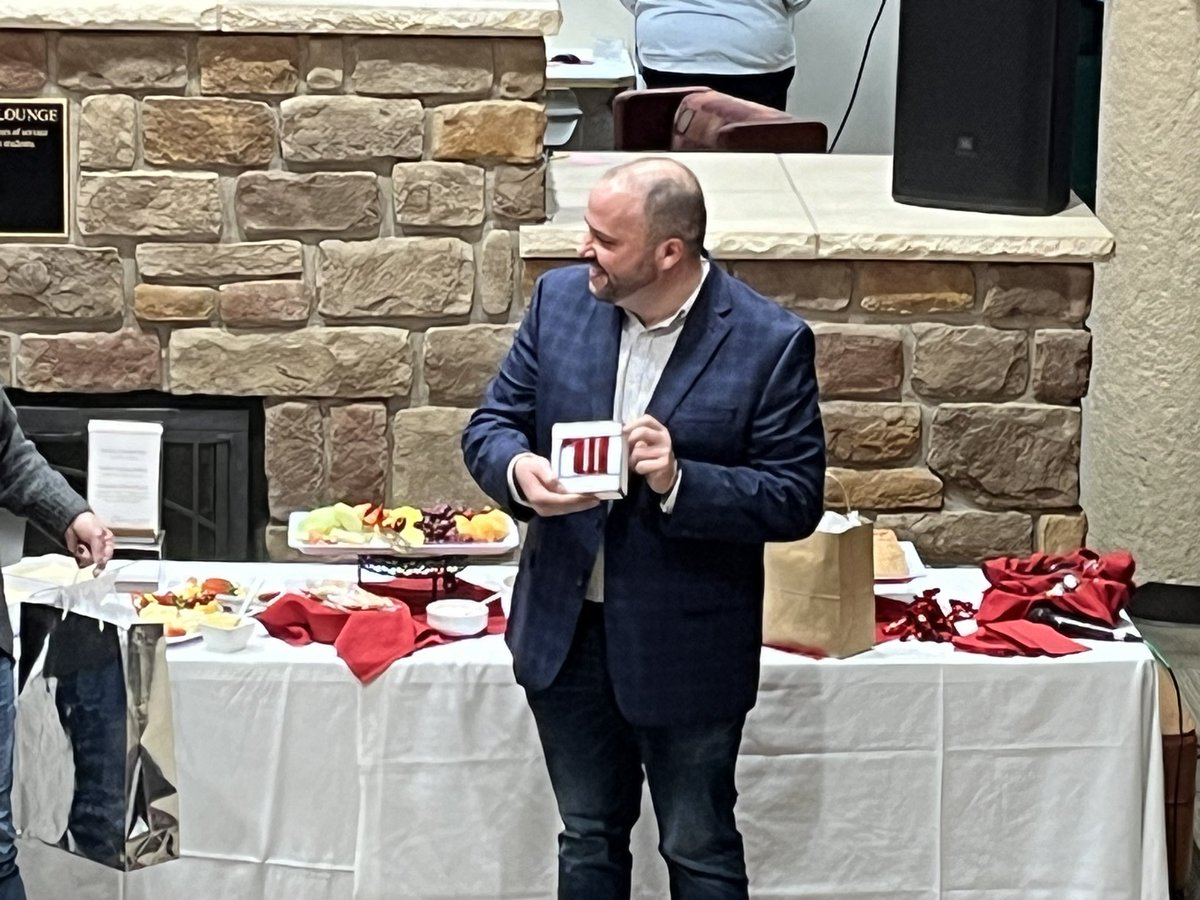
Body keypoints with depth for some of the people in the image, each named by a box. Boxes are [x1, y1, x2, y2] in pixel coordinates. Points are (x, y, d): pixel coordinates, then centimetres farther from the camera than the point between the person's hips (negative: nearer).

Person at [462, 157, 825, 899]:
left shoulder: (770, 341, -16)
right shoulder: (561, 299, -3)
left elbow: (797, 499, -14)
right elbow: (491, 423, 3)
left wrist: (679, 483, -29)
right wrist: (517, 468, -20)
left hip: (687, 647, -4)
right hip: (566, 630, 4)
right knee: (588, 840, 20)